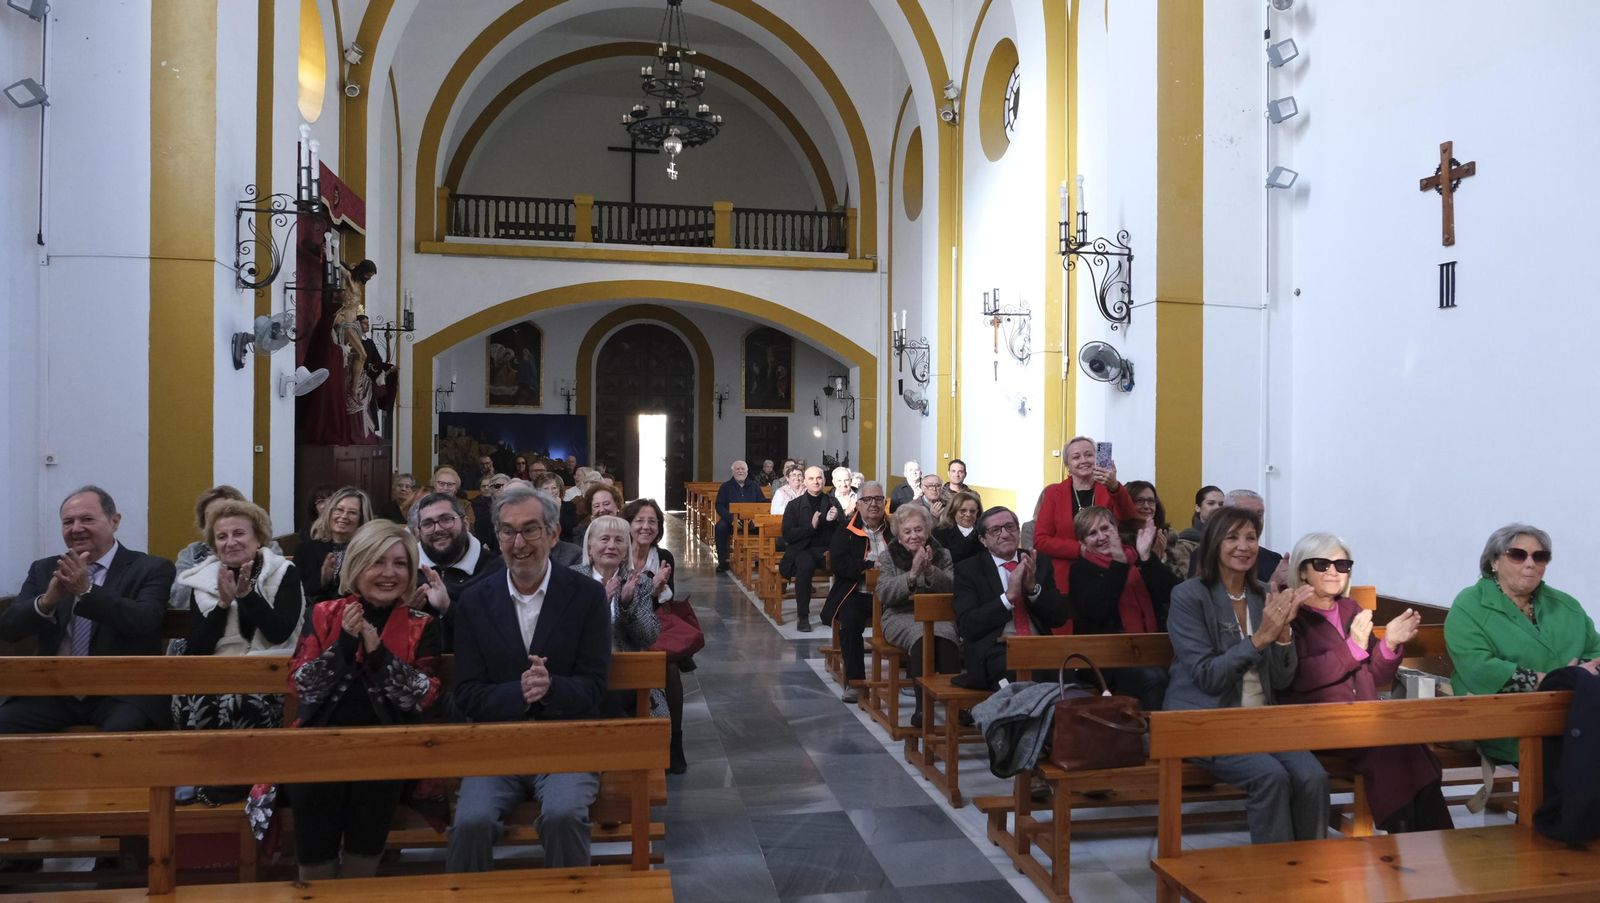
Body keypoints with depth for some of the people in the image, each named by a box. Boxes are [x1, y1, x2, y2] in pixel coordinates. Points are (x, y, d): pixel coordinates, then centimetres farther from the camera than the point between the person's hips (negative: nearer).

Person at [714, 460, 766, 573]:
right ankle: (723, 562, -21)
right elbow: (719, 506, 0)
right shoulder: (725, 487, 9)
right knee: (720, 527, -32)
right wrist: (731, 519, -17)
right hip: (731, 520, -1)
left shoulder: (754, 486, 14)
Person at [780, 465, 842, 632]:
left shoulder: (833, 503, 14)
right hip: (802, 549, -1)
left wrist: (834, 520, -14)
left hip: (827, 549, 2)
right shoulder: (794, 505, 9)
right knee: (806, 564, -36)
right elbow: (788, 535, -1)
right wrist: (811, 526, -14)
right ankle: (802, 616, -27)